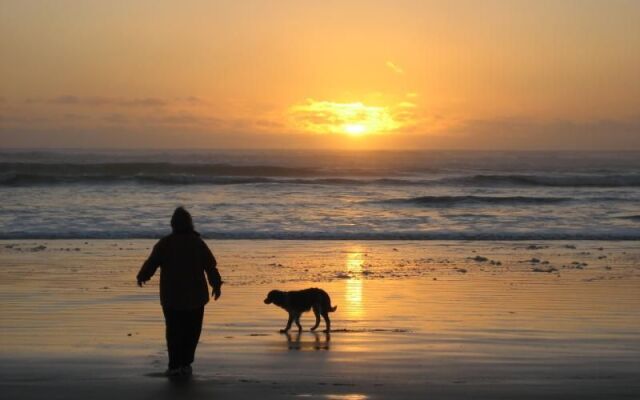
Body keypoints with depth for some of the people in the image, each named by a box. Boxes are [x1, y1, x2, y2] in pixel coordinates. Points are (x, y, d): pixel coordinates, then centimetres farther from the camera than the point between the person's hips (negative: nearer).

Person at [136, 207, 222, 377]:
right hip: (195, 297, 1)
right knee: (191, 332, 9)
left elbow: (151, 263, -1)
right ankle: (186, 364, 7)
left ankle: (175, 365, 2)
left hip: (171, 297, -1)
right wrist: (216, 285, 15)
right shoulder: (198, 242, 0)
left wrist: (142, 276, 17)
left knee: (174, 331, 6)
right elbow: (211, 266, 2)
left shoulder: (165, 243, -5)